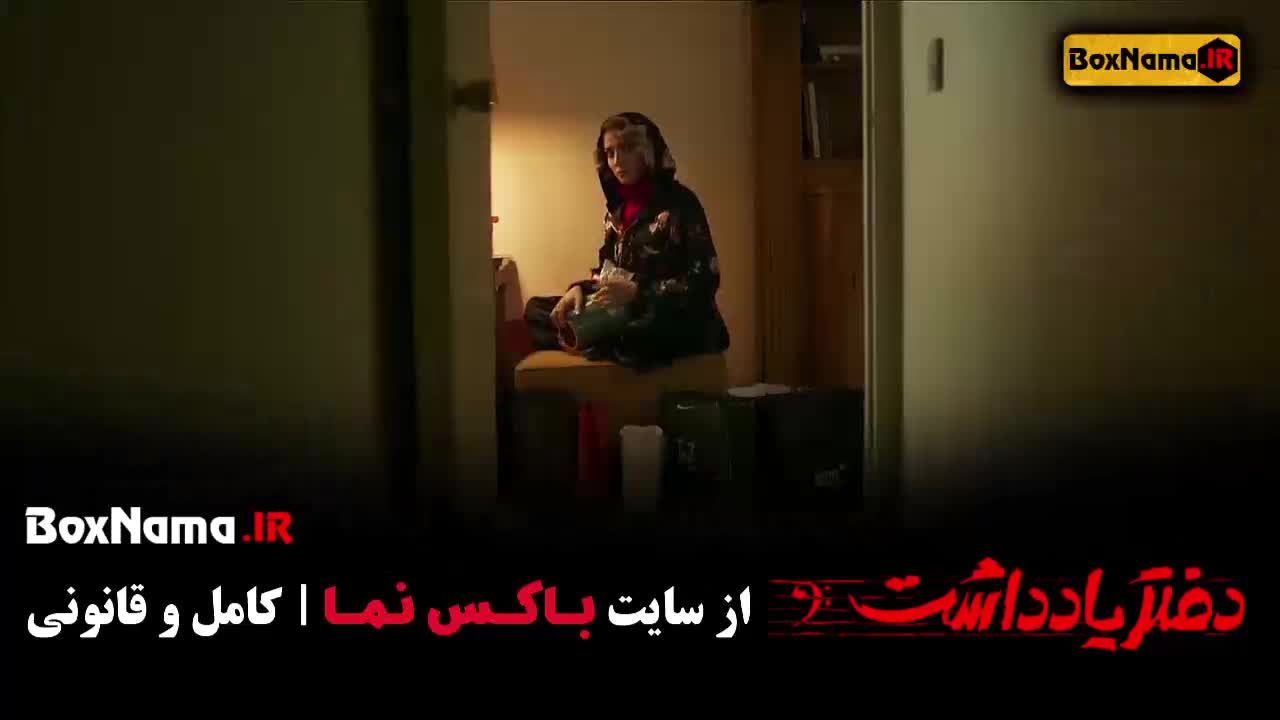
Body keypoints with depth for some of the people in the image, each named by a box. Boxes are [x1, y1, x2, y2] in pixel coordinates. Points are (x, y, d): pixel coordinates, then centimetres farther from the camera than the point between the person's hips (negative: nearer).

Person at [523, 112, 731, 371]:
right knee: (536, 310, 3)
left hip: (679, 322, -7)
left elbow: (704, 279, -17)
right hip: (630, 313, 8)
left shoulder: (678, 202, -11)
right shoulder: (618, 207, 11)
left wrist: (636, 292, -25)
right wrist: (579, 289, -4)